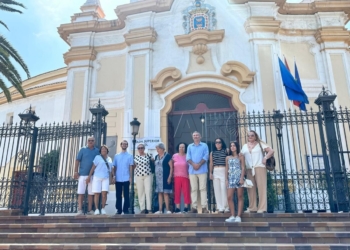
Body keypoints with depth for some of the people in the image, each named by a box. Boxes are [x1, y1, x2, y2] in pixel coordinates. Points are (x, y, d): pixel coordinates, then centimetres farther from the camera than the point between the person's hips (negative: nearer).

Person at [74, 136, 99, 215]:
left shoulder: (97, 151, 8)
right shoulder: (83, 149, 3)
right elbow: (77, 160, 1)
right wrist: (76, 171, -7)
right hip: (83, 174, -2)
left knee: (91, 193, 6)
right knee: (81, 192, 0)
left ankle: (90, 210, 13)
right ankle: (80, 210, 5)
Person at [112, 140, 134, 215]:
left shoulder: (129, 156, 4)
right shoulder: (116, 156, 11)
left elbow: (131, 167, 0)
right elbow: (114, 167, 9)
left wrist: (130, 177, -8)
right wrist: (113, 175, -2)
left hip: (126, 179, -2)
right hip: (118, 179, 2)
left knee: (126, 195, 0)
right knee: (118, 195, 7)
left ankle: (126, 210, 7)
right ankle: (119, 210, 16)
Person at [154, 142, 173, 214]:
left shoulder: (167, 156, -5)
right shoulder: (156, 157, 14)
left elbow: (171, 167, -8)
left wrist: (170, 177, -14)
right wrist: (154, 176, 11)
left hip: (165, 178, -6)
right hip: (158, 178, 6)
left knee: (165, 193, -6)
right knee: (159, 193, 7)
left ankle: (168, 209, -2)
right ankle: (160, 210, 12)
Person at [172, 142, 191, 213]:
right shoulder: (174, 156, 7)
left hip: (185, 176, -1)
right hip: (177, 177, 1)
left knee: (186, 191, -1)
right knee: (177, 192, 2)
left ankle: (186, 207, 8)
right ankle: (177, 208, 8)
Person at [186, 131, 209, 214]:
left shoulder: (204, 145, 9)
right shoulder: (189, 146, 15)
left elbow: (206, 156, -2)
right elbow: (188, 157, 5)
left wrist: (199, 164, -14)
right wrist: (193, 164, -13)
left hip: (202, 170, -2)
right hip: (192, 170, 3)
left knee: (203, 188, -4)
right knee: (193, 189, 3)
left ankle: (204, 207, -3)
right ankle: (194, 207, 5)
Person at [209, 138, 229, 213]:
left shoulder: (226, 151, 2)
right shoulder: (212, 153, 13)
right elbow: (211, 163, 14)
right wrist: (210, 172, 8)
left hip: (223, 171, -4)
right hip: (215, 172, 4)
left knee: (224, 189, -10)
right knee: (217, 189, 1)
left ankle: (226, 207, -3)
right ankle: (220, 207, 6)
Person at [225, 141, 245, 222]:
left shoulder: (241, 156, 5)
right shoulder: (228, 157, 15)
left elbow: (243, 168, -2)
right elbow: (226, 169, 13)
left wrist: (242, 178, -12)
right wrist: (226, 179, 5)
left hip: (239, 177, -3)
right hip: (231, 178, 4)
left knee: (240, 197, -1)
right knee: (229, 197, -3)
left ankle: (238, 216, 0)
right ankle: (232, 216, 4)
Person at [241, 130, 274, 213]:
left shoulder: (260, 144, 8)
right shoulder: (245, 146, 19)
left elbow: (271, 151, -1)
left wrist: (265, 158, -14)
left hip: (259, 168, -4)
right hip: (249, 169, 4)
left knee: (261, 187, -6)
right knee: (251, 189, 3)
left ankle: (262, 208, -6)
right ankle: (252, 208, 7)